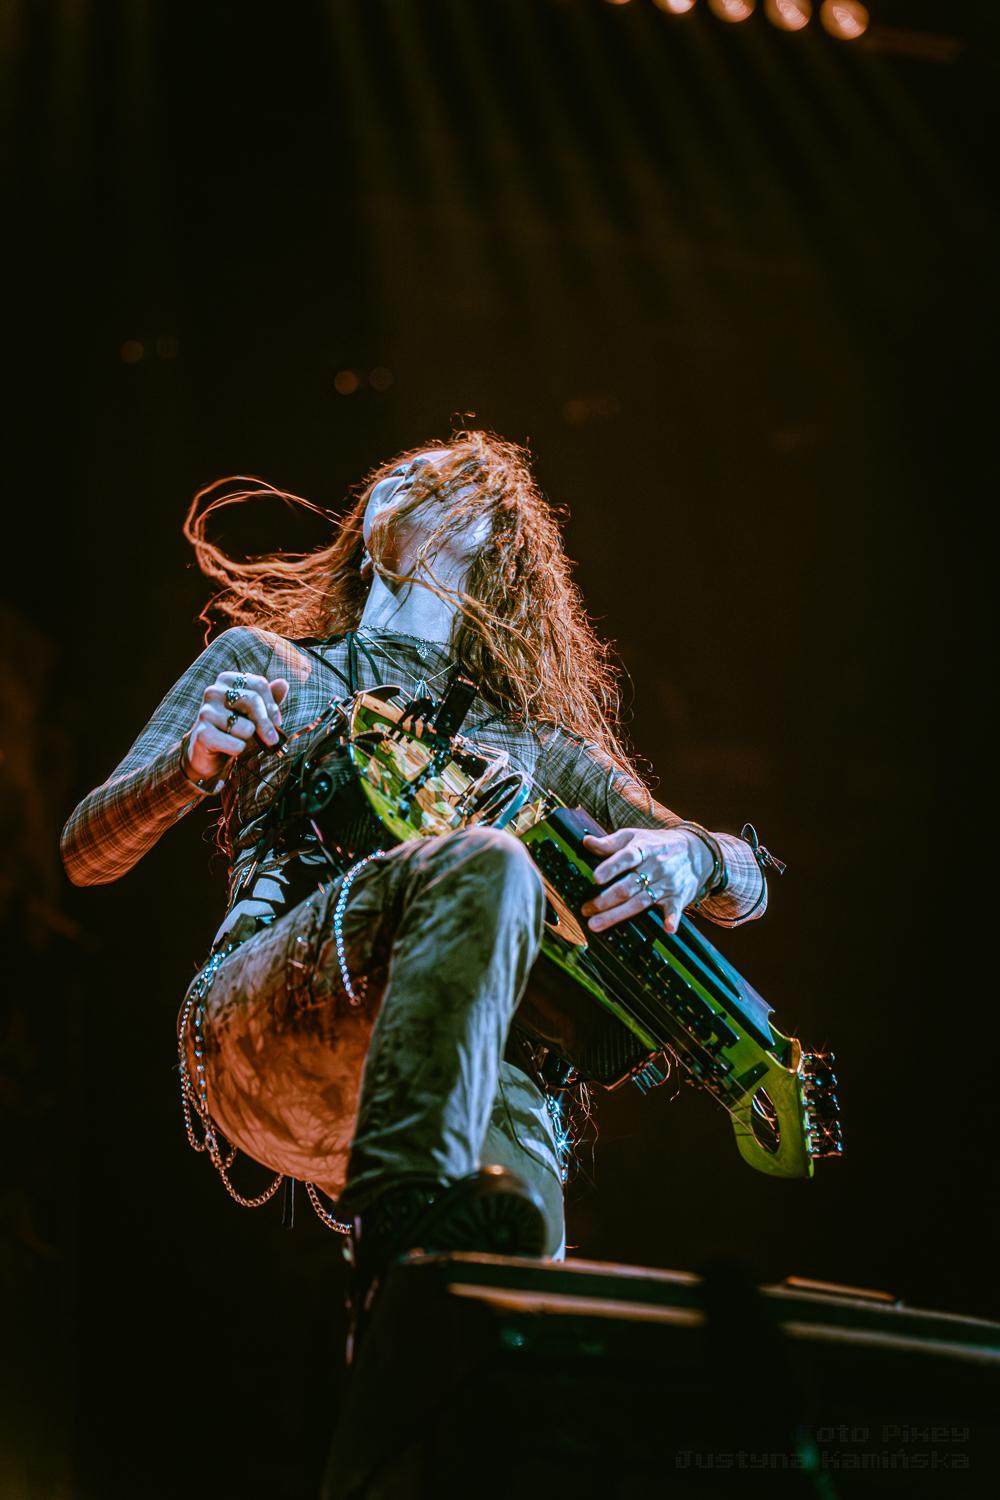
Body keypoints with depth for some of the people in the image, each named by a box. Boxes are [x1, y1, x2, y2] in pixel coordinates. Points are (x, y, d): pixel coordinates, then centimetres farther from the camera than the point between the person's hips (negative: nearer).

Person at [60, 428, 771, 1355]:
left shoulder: (530, 735, 31)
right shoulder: (264, 660, 27)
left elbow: (745, 881, 24)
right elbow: (87, 855, 20)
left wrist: (683, 853, -3)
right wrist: (195, 765, -3)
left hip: (482, 1065, 2)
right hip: (261, 1021, -1)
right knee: (482, 865, -35)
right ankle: (398, 1235, -46)